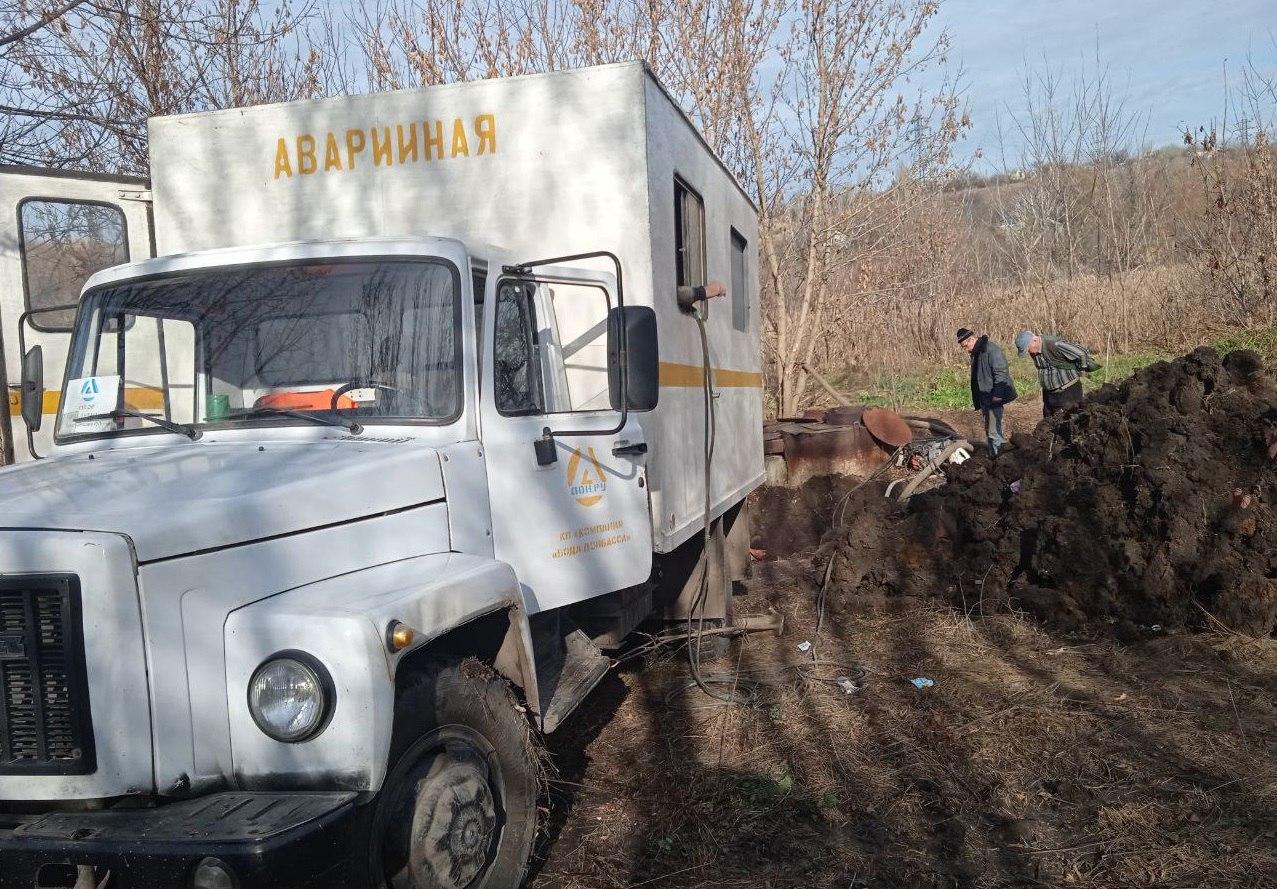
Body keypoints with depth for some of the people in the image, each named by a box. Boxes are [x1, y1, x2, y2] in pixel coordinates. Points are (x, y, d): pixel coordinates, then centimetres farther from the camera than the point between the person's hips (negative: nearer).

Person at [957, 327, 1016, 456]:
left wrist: (997, 395, -24)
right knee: (989, 431, 16)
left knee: (994, 431, -10)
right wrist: (976, 401, 20)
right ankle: (993, 456, 24)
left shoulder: (991, 349, -16)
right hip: (984, 399, 10)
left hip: (994, 398, -10)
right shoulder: (975, 353, 14)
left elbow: (1001, 373, -21)